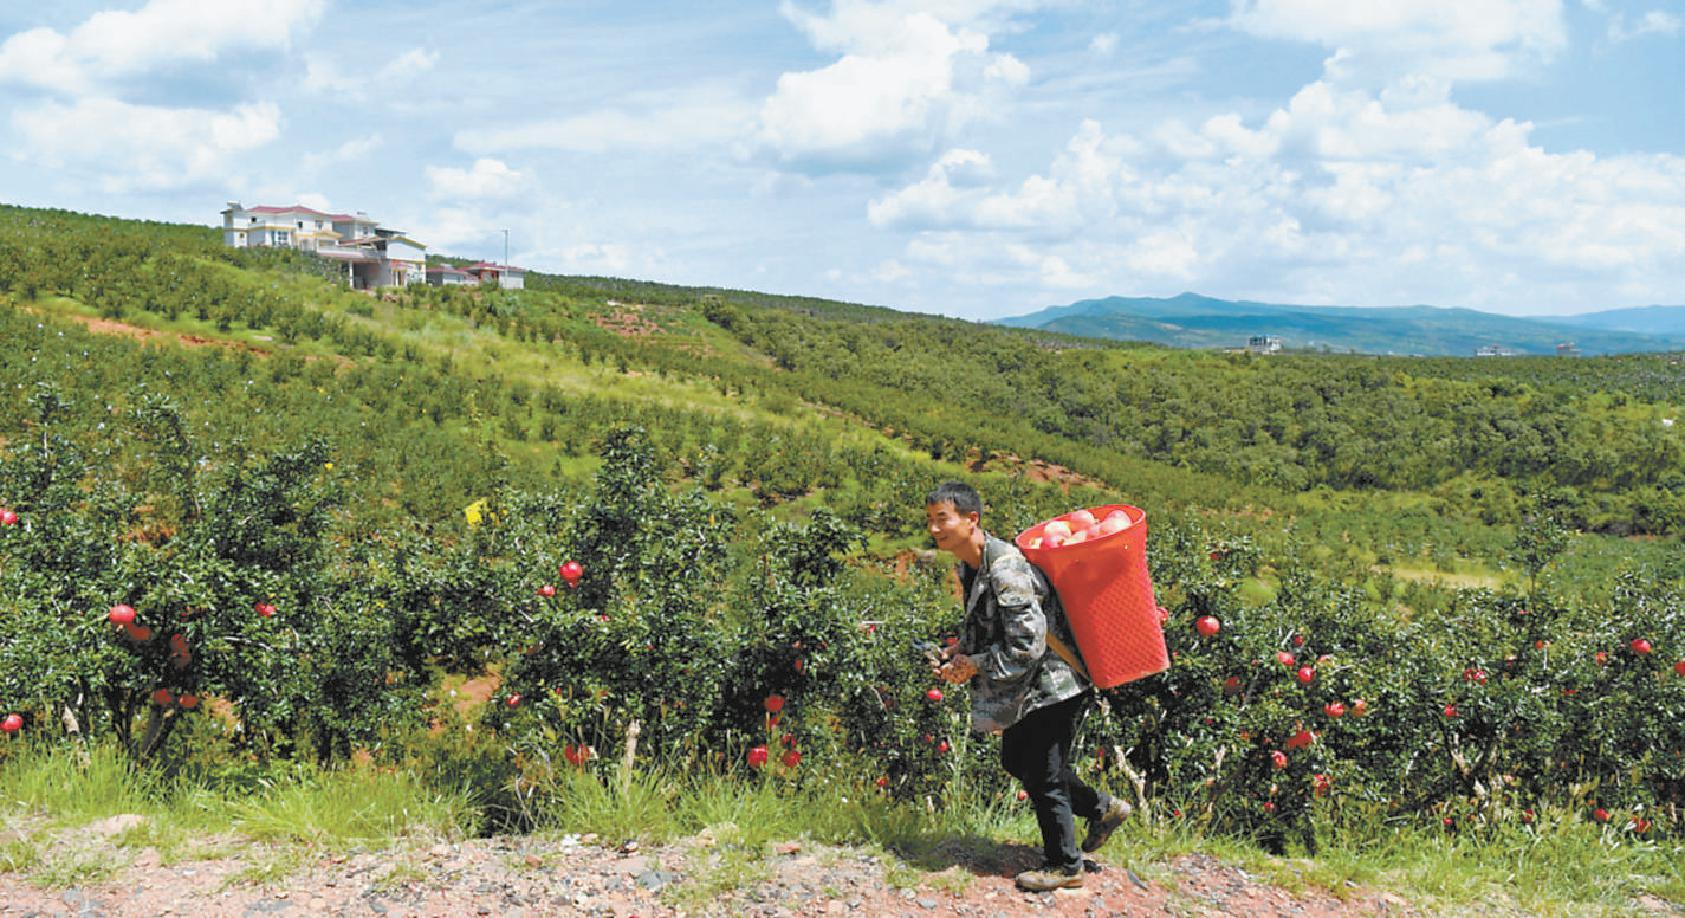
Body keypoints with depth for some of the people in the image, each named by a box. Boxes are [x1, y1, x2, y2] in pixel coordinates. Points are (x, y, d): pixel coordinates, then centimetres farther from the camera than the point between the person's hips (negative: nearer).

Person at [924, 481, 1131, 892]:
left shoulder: (1005, 570, -28)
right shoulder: (970, 567, 3)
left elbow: (1028, 644, -31)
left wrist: (975, 665, -20)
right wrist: (958, 651, 0)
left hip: (1051, 684, -10)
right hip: (1023, 690, 10)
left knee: (1042, 775, 1)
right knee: (1016, 762, 20)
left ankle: (1064, 866, 21)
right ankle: (1102, 808, 36)